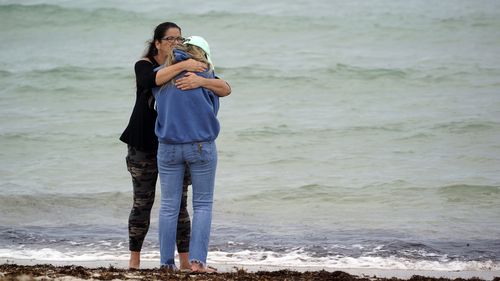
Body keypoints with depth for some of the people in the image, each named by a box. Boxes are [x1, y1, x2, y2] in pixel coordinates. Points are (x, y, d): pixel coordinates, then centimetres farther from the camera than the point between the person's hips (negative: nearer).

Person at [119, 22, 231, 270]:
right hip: (144, 146, -1)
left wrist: (200, 81, -34)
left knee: (178, 204, -1)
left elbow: (225, 89, -14)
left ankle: (185, 261, 1)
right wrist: (182, 66, -36)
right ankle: (134, 260, 12)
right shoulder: (144, 65, -4)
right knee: (142, 203, 2)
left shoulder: (192, 68, -1)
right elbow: (151, 80, -30)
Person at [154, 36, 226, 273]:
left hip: (168, 147, 3)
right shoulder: (205, 73, -3)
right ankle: (197, 260, -6)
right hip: (201, 145, -2)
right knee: (203, 205, 5)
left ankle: (166, 262, 6)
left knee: (169, 206, 8)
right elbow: (213, 108, 3)